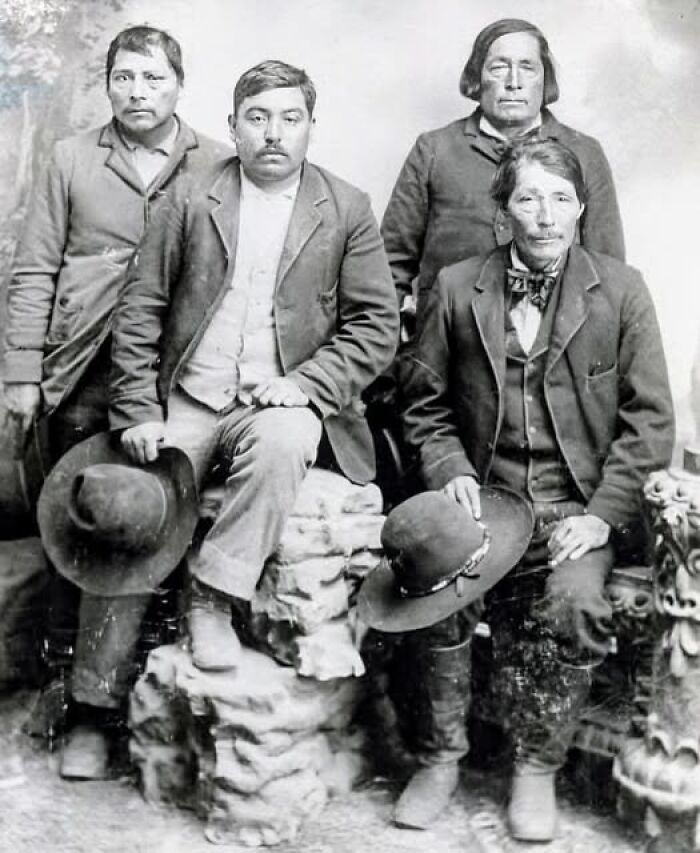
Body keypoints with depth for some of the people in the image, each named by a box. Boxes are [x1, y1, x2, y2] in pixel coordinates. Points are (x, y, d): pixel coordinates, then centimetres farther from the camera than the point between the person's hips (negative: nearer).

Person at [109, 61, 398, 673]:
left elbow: (377, 325, 2)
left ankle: (213, 598, -20)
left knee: (282, 442, -35)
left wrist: (305, 384, -13)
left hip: (279, 406, -1)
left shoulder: (347, 211, 6)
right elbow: (140, 311, 7)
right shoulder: (192, 203, 9)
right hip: (186, 403, 2)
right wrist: (138, 412, -3)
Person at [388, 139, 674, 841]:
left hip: (581, 504, -1)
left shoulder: (620, 290, 4)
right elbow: (425, 402, 12)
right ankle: (442, 755, -5)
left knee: (575, 600, -29)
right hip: (485, 495, 1)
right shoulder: (457, 287, 7)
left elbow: (649, 418, 1)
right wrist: (450, 471, -6)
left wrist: (604, 514, -9)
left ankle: (537, 768, -5)